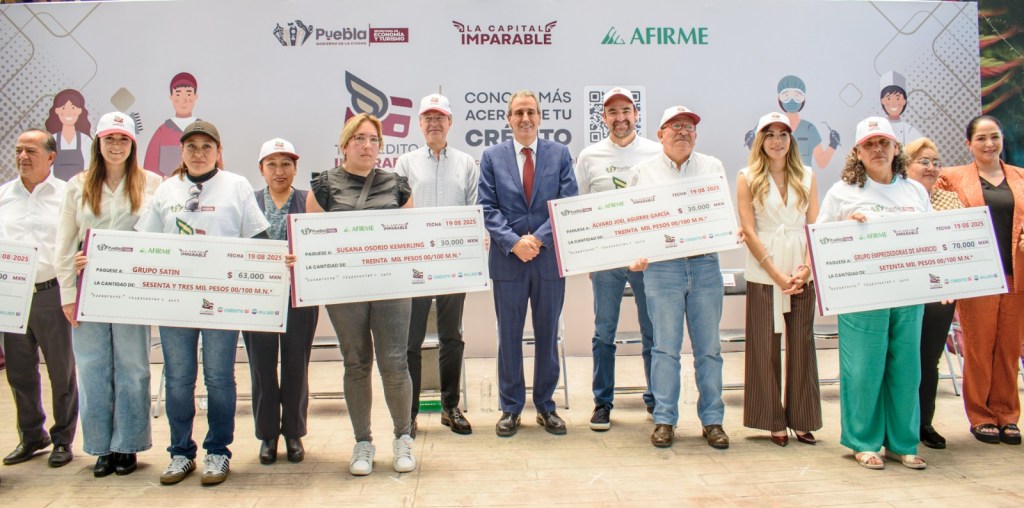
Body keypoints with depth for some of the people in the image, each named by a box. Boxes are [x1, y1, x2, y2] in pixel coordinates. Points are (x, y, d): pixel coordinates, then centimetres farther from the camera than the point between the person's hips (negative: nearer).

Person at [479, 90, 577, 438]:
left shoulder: (560, 154, 5)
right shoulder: (492, 157, 5)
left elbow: (568, 204, -2)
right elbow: (488, 208, -1)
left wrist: (538, 238, -13)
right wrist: (513, 242, -15)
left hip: (549, 258, 1)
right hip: (507, 260, 0)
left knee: (548, 335, 9)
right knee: (509, 337, 6)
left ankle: (545, 406, 21)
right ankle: (511, 409, 18)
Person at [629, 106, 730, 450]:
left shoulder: (713, 167, 13)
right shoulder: (643, 171, 9)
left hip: (705, 265, 2)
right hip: (662, 267, -1)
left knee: (709, 347, 5)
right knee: (666, 347, 1)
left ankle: (712, 420, 15)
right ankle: (664, 420, 10)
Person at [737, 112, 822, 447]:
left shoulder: (806, 176, 9)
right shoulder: (748, 178, 1)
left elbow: (814, 226, 5)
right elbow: (748, 231, -5)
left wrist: (806, 268, -10)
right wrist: (776, 273, -12)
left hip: (802, 272, 2)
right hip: (763, 272, -2)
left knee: (802, 344, 5)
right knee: (765, 346, 2)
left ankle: (801, 419, 16)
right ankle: (774, 421, 13)